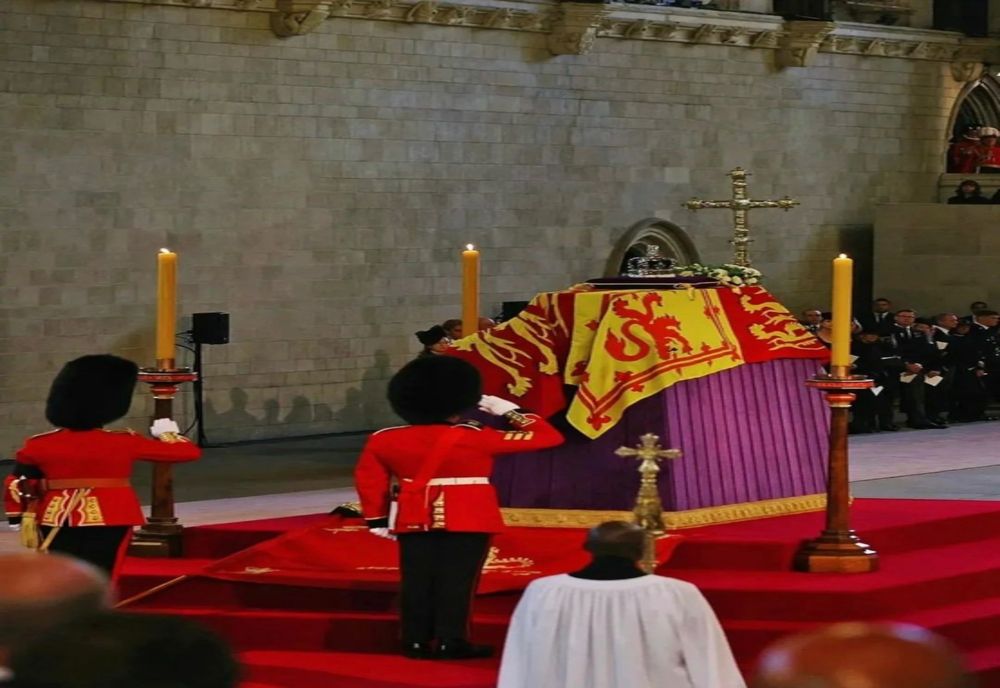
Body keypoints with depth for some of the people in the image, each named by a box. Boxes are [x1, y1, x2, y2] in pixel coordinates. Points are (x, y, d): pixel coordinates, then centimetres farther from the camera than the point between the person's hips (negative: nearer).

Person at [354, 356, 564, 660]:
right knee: (456, 580, 0)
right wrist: (510, 410, 6)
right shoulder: (476, 438, -11)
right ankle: (451, 642, -1)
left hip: (415, 519, 4)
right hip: (468, 519, -4)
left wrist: (376, 519, 15)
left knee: (417, 581, 8)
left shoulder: (385, 440, 0)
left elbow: (369, 479, 7)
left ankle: (416, 642, 10)